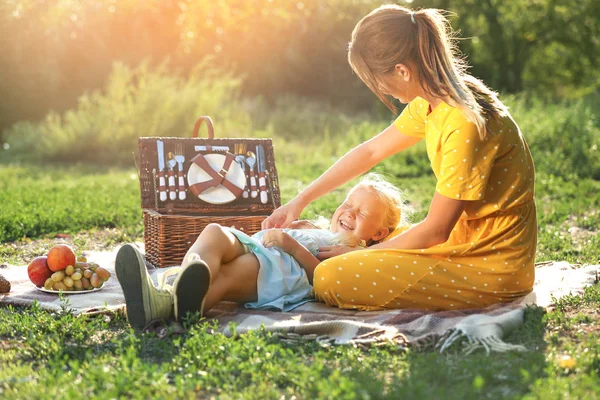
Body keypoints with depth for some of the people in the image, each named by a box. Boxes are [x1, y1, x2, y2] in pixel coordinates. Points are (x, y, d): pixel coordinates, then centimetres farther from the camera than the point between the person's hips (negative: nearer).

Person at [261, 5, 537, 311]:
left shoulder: (466, 123, -27)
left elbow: (435, 231, -21)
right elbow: (370, 151, 13)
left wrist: (356, 255, -8)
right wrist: (301, 201, 11)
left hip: (492, 270, -9)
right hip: (467, 240, 9)